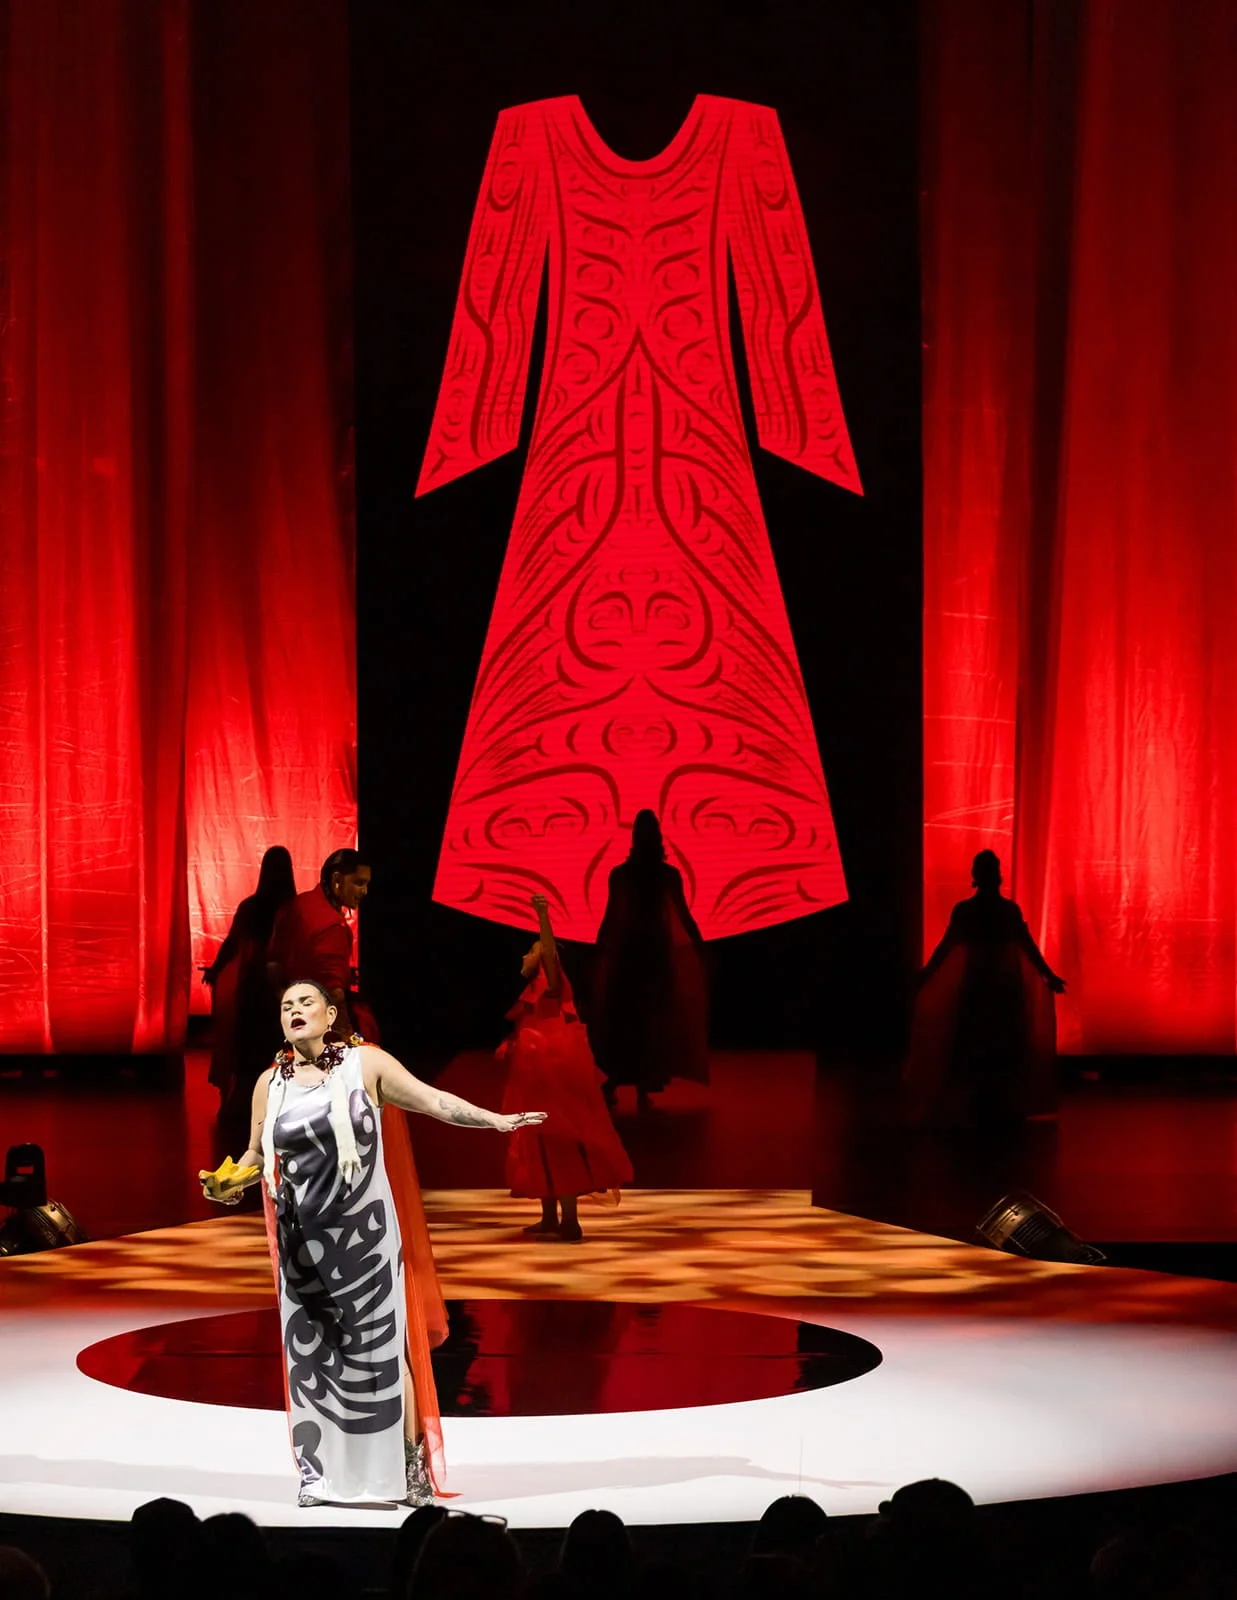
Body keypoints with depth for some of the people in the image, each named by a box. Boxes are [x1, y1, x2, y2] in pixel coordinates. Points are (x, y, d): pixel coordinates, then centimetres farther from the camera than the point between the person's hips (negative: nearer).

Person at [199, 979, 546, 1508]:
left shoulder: (365, 1063, -4)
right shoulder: (270, 1083, 5)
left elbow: (432, 1100, -7)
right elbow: (255, 1157, 13)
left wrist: (495, 1119, -17)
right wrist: (229, 1184, -7)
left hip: (364, 1231, -3)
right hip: (303, 1238, 3)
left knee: (381, 1346, -1)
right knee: (311, 1349, 5)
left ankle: (410, 1466, 6)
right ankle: (321, 1474, 13)